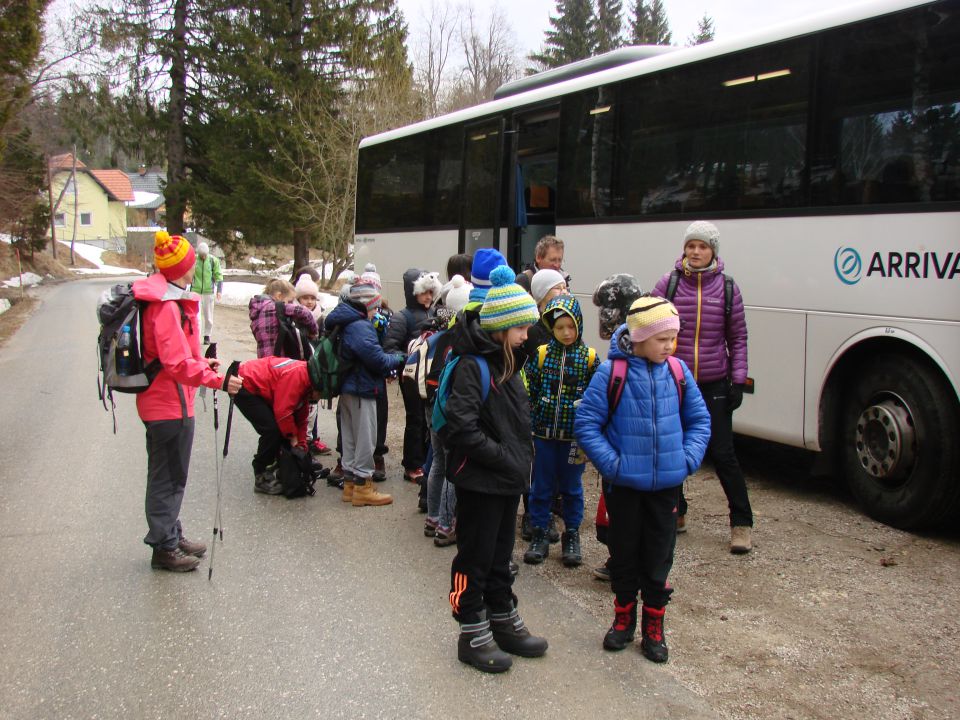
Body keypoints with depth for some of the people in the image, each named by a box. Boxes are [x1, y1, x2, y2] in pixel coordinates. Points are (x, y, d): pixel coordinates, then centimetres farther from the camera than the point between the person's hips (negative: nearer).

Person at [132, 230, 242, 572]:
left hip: (161, 401, 10)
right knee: (168, 477, 2)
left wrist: (202, 362, 23)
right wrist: (218, 381, -28)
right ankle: (165, 547, 14)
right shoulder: (167, 306, -23)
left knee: (169, 476, 21)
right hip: (170, 405, -10)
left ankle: (170, 536, 34)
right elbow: (178, 364, -28)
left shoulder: (165, 298, 9)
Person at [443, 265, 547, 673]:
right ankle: (473, 634, 16)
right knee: (475, 558, 4)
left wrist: (521, 457, 8)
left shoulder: (508, 363, 12)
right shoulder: (471, 366, -18)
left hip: (509, 479, 9)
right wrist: (502, 457, -22)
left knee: (501, 555, 19)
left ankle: (503, 622, 33)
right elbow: (462, 428, -26)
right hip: (479, 481, -9)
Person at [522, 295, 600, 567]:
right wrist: (529, 425, -3)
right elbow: (527, 392, 1)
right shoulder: (541, 354, -2)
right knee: (541, 487, 10)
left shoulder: (590, 358, -4)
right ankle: (539, 535, 23)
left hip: (573, 436, -1)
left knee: (572, 487, 12)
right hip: (544, 433, 1)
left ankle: (572, 536, 26)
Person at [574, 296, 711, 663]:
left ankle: (654, 625, 26)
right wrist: (610, 462, -16)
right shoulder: (611, 372, -11)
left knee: (659, 556, 10)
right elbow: (585, 423, -8)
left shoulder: (678, 372, -1)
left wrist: (688, 458, -4)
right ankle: (624, 616, 32)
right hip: (623, 483, -2)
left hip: (666, 483, 2)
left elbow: (699, 420, 10)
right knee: (624, 551, 13)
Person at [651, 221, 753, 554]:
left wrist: (738, 379, 0)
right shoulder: (668, 284, 0)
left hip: (714, 386, -1)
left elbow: (737, 338, 5)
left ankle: (742, 523, 11)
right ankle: (675, 513, 29)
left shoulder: (727, 288, 0)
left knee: (722, 454, 0)